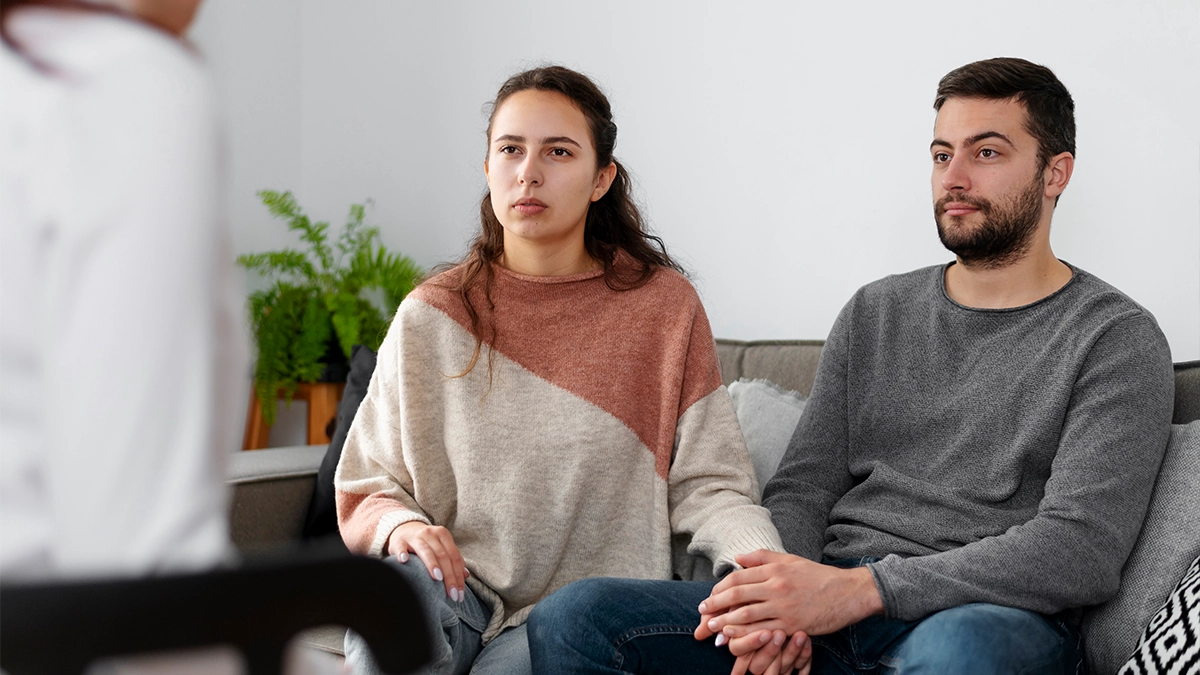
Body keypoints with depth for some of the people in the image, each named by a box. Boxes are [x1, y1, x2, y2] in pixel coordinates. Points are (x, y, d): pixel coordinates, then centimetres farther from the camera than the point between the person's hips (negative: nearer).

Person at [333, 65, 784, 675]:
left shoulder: (665, 306, 2)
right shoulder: (430, 317, 5)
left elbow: (706, 486, -3)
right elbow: (367, 488, 10)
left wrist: (763, 560, -24)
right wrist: (401, 524, -14)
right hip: (459, 592, 1)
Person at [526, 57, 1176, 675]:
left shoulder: (1117, 338, 2)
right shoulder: (873, 313, 19)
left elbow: (1085, 549, -11)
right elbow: (800, 489, 14)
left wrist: (861, 588, -20)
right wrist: (779, 597, -11)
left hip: (1000, 617, -4)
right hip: (830, 615, 5)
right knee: (574, 616, -15)